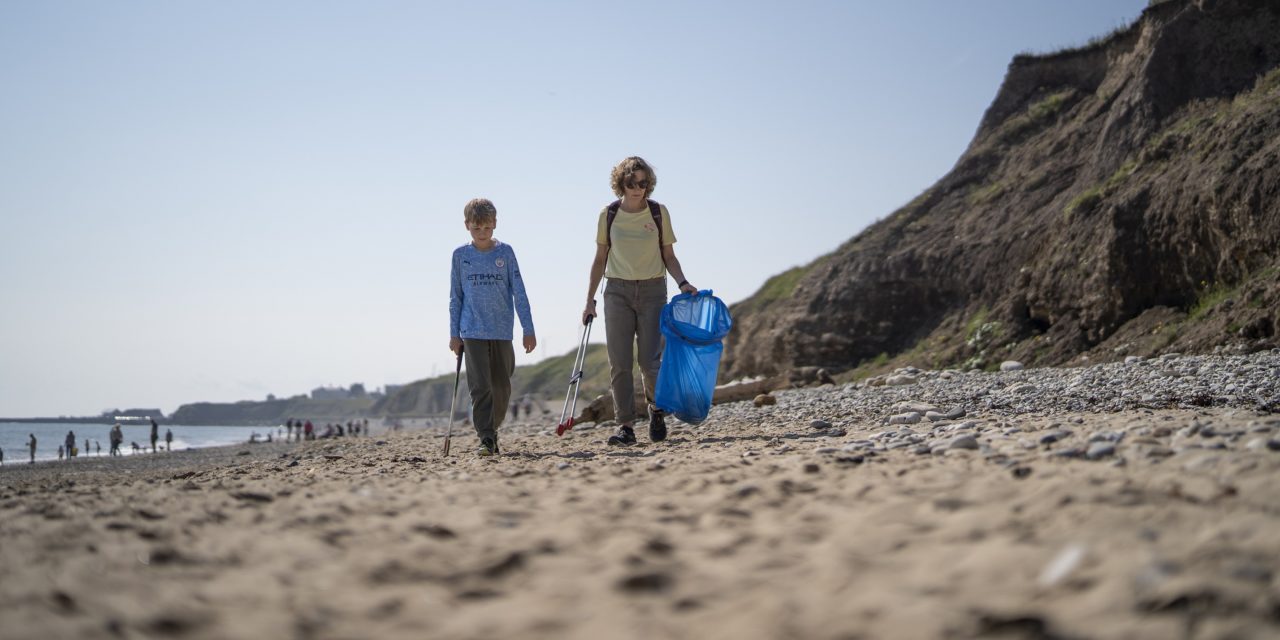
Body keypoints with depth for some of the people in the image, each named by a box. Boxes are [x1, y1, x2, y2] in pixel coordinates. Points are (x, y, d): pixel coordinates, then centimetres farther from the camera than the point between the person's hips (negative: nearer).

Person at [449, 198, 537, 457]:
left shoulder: (505, 252, 2)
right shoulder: (461, 255, 4)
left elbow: (519, 293, 3)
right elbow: (455, 297, 8)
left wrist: (528, 330, 0)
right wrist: (454, 334, 4)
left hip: (502, 331, 1)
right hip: (472, 332, -1)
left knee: (502, 387, 7)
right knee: (480, 387, -9)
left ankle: (492, 430, 24)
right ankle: (486, 438, -8)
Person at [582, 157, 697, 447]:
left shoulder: (659, 212, 2)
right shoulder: (609, 215, 4)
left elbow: (668, 256, 8)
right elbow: (600, 260, 10)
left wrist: (682, 282, -9)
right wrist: (590, 300, 7)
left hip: (652, 291, -1)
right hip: (618, 291, 1)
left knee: (649, 360, -7)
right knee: (619, 363, -4)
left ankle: (656, 409, 20)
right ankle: (625, 427, 1)